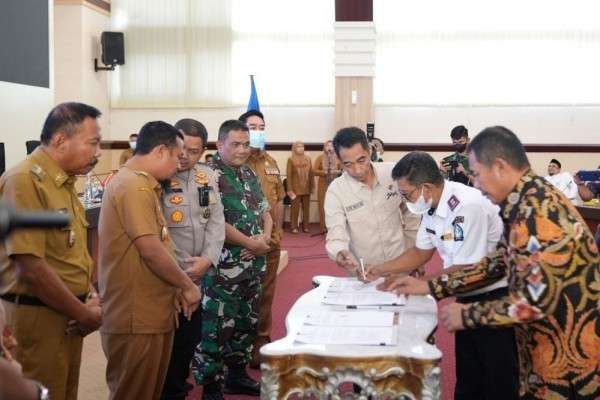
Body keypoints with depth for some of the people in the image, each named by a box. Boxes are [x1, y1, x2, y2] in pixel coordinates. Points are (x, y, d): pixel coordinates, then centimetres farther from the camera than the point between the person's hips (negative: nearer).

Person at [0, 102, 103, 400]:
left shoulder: (64, 182, 10)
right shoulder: (24, 180, -18)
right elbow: (31, 267, -24)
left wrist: (89, 298, 2)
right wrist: (84, 314, -14)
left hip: (67, 316, 9)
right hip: (36, 317, -9)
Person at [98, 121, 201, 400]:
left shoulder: (141, 185, 15)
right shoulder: (134, 187, -18)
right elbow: (151, 251, -22)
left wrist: (175, 288, 7)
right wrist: (187, 285, -9)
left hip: (150, 312, 10)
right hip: (136, 316, -10)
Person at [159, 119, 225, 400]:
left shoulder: (207, 176, 7)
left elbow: (216, 221, 6)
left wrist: (208, 259, -7)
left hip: (197, 276, 6)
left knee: (191, 337, 18)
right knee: (167, 340, 5)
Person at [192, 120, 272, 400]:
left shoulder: (250, 174, 13)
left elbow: (264, 211, 18)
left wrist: (266, 237, -4)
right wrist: (251, 243, -14)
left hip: (253, 264, 8)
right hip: (223, 267, -8)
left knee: (247, 322, 17)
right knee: (217, 326, -3)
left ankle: (237, 374, 32)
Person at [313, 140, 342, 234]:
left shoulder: (337, 158, 7)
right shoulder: (320, 158, 5)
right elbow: (314, 170, -1)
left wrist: (337, 171, -10)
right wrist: (324, 172, -15)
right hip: (323, 185, 0)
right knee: (323, 206, -2)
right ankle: (323, 227, 1)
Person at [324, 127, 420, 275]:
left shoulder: (392, 173, -7)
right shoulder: (335, 191, -13)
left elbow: (410, 215, 6)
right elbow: (336, 236, -16)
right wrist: (339, 253, -38)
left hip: (400, 267, 0)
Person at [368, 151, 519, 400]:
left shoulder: (468, 206, -29)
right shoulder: (431, 207, -2)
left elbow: (464, 271, -26)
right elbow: (421, 252, 13)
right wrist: (381, 270, 3)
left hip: (497, 297, -8)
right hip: (470, 295, 8)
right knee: (467, 378, 19)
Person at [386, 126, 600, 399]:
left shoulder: (539, 211, -26)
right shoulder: (527, 204, 5)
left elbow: (535, 301, -29)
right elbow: (498, 263, 15)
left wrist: (467, 315, -17)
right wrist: (431, 287, 11)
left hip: (571, 363, -9)